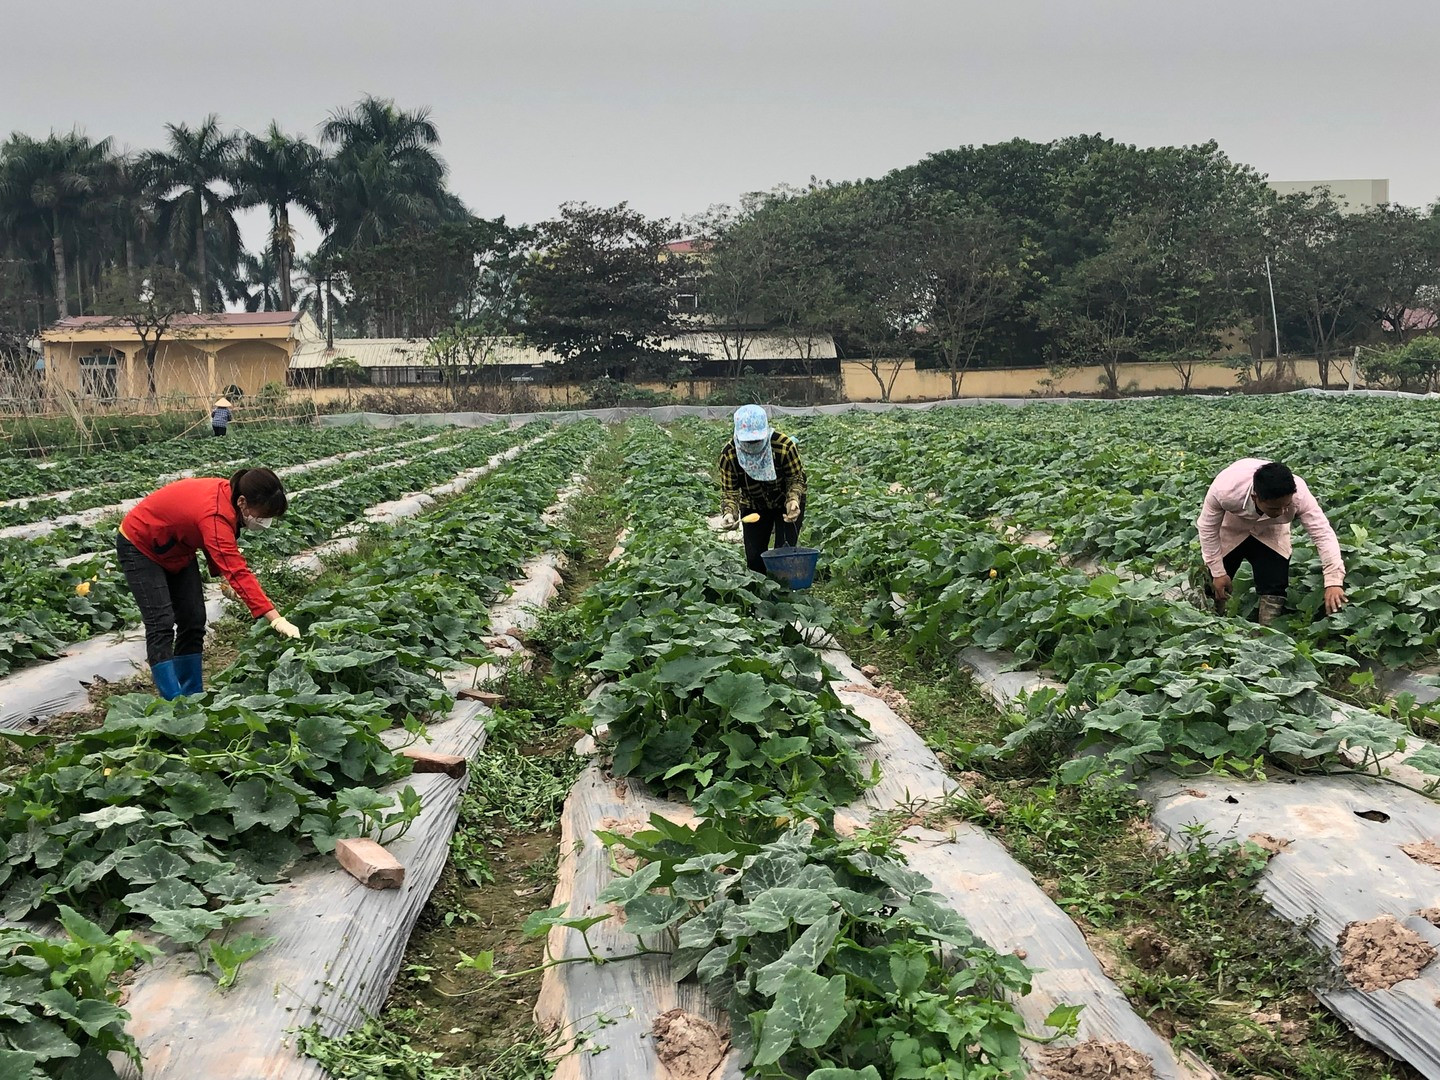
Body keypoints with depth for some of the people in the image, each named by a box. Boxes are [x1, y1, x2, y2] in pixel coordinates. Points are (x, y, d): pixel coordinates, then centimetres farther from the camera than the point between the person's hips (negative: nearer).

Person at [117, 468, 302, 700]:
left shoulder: (228, 494, -15)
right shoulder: (215, 515, -40)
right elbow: (237, 572, -47)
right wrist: (276, 619, -51)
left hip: (178, 550, 9)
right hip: (139, 546, -9)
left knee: (193, 622, 4)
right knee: (162, 625, -16)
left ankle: (191, 696, 9)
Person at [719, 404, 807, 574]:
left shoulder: (785, 446, -32)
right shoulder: (728, 455, -27)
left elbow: (796, 479, -19)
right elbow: (729, 491, -20)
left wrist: (793, 500, -39)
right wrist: (729, 513, -41)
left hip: (786, 503, -2)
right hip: (753, 508, 2)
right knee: (754, 559, -1)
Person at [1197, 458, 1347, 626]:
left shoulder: (1298, 494, -38)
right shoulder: (1224, 489, -41)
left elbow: (1323, 534, -33)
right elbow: (1208, 528, -23)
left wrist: (1334, 581, -44)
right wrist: (1217, 572, -17)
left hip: (1269, 533, 1)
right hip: (1230, 531, -1)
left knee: (1275, 589, -11)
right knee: (1216, 588, 2)